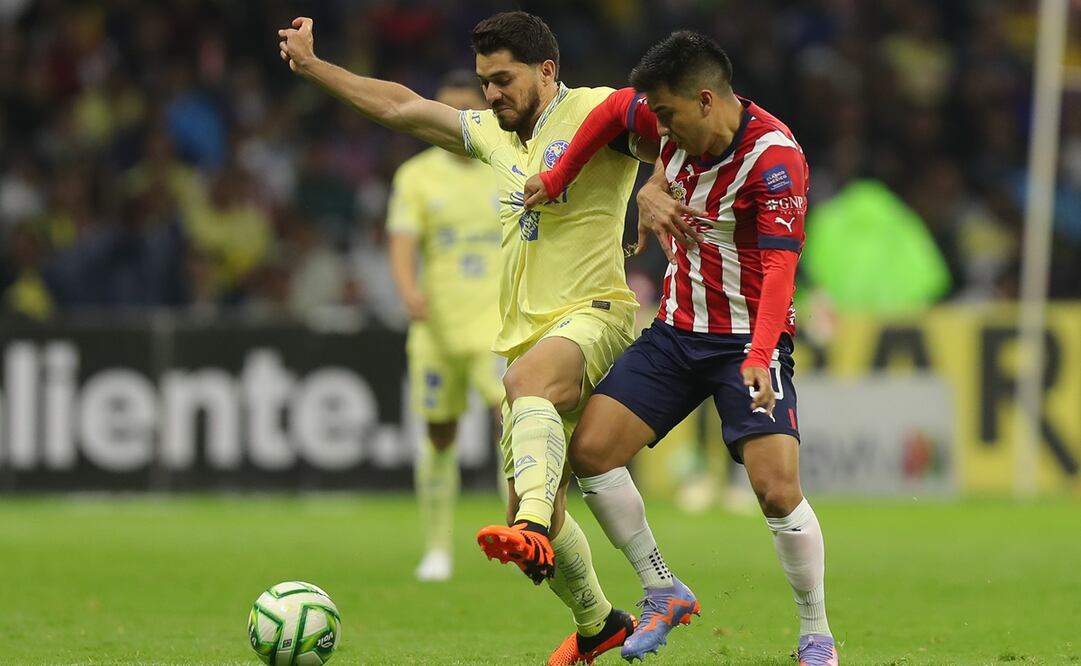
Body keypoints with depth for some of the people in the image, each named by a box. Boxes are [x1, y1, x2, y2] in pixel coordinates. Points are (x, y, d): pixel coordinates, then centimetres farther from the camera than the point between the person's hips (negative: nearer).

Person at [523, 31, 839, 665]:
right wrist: (557, 178, 20)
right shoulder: (677, 124, -5)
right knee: (590, 450, -3)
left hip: (749, 341, -7)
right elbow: (615, 109, 17)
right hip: (677, 329, 7)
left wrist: (758, 360, -42)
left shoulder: (773, 157, -24)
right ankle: (664, 594, 11)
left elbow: (779, 267, -31)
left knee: (777, 488, -19)